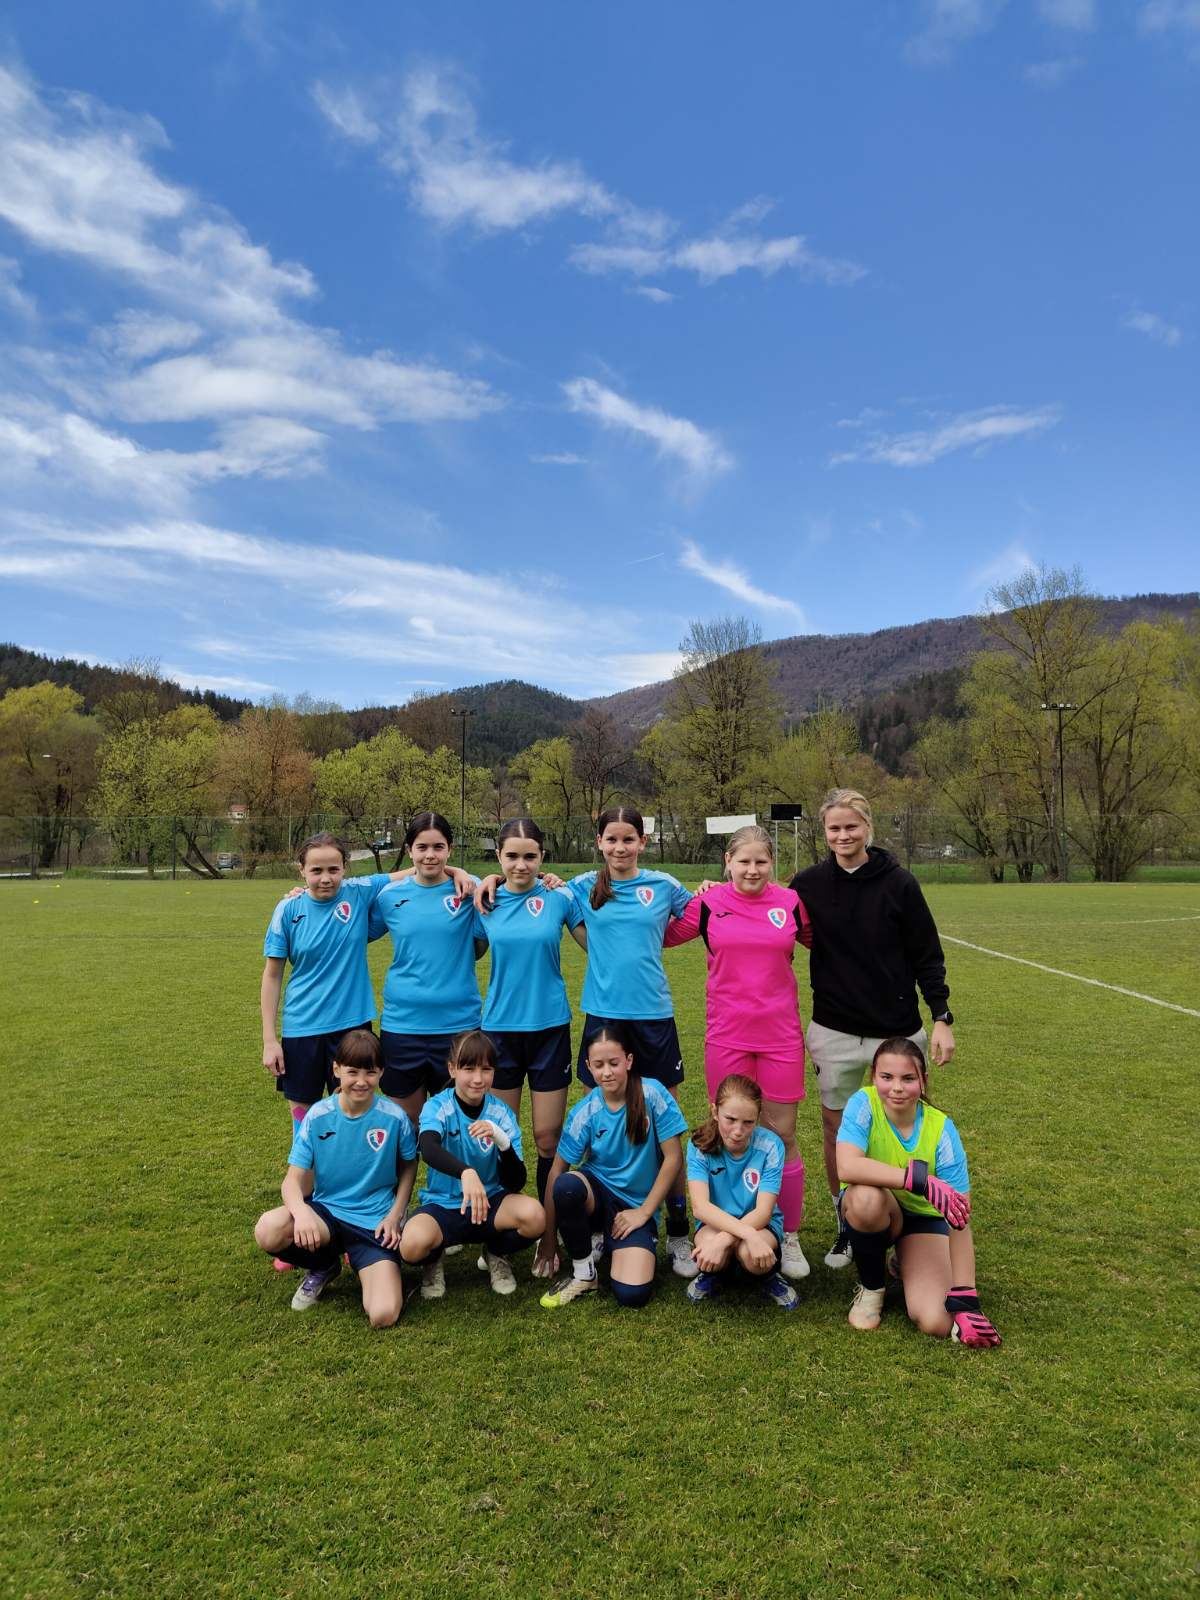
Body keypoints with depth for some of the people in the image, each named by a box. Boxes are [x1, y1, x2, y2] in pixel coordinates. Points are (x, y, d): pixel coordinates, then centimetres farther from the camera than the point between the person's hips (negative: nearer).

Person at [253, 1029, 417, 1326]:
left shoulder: (394, 1118, -10)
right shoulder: (317, 1117, -9)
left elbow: (409, 1166, 7)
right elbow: (293, 1179, -10)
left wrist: (395, 1215, -5)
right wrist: (301, 1211, -32)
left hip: (375, 1222, -2)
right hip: (326, 1211, 2)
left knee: (384, 1315, -23)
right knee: (268, 1230, -31)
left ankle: (363, 1265, 12)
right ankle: (322, 1267, 3)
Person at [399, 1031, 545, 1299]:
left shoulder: (501, 1113, -5)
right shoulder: (437, 1107, -12)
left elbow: (516, 1183, -10)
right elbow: (428, 1149, -36)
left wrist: (502, 1141, -29)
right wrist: (466, 1172, -56)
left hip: (491, 1202, 2)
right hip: (442, 1205, -2)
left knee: (534, 1216, -29)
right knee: (413, 1244, -35)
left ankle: (496, 1254, 7)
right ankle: (432, 1261, 5)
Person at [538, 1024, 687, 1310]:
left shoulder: (651, 1094, -15)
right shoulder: (585, 1112, -10)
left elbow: (673, 1158, -10)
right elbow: (557, 1170, -9)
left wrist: (644, 1212, -10)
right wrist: (548, 1239, -12)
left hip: (637, 1206, -1)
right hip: (597, 1193, 1)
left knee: (632, 1294, -24)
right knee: (566, 1186, -35)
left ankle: (609, 1243, 10)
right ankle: (583, 1273, -8)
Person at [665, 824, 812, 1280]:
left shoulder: (791, 903, -1)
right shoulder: (709, 904, -2)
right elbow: (661, 934, 7)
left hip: (780, 1036, 0)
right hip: (726, 1038, 0)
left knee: (782, 1134, 7)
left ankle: (790, 1238, 23)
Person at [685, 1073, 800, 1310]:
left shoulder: (770, 1145, -18)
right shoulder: (700, 1145, -17)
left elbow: (763, 1212, -22)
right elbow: (700, 1206, -28)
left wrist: (724, 1239, -38)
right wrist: (748, 1234, -43)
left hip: (760, 1224, -1)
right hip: (715, 1221, 1)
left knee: (751, 1256, -36)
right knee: (710, 1251, -35)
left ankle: (768, 1275, 1)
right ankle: (714, 1272, 2)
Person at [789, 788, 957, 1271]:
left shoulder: (898, 883, -7)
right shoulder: (808, 884, -2)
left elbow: (927, 956, -2)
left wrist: (941, 1017, -7)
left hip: (897, 1030, -1)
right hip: (834, 1031, 2)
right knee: (835, 1128, 10)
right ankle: (846, 1230, 28)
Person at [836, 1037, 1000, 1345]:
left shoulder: (941, 1129, -20)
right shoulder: (864, 1104, -23)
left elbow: (960, 1219, -21)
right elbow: (847, 1166, -40)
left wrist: (965, 1298, -27)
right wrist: (920, 1179, -49)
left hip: (922, 1218, 1)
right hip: (871, 1213, -1)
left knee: (936, 1322, -21)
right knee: (867, 1196, -38)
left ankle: (904, 1262, 15)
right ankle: (871, 1288, -7)